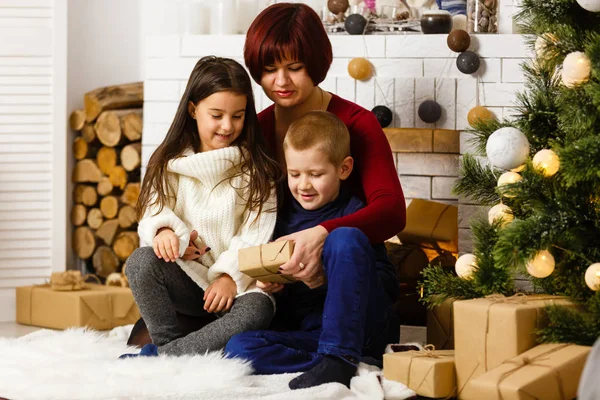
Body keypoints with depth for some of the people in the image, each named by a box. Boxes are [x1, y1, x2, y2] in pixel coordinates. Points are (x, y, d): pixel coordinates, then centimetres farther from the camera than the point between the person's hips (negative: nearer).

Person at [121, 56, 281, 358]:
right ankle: (169, 343, -25)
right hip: (187, 276, 1)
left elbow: (257, 233, -4)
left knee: (257, 309, -35)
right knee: (141, 261, -29)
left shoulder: (256, 169, 3)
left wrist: (231, 276, -17)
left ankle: (159, 355, -36)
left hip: (237, 283, -1)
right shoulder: (170, 165, 8)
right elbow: (154, 212, 0)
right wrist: (164, 231, -25)